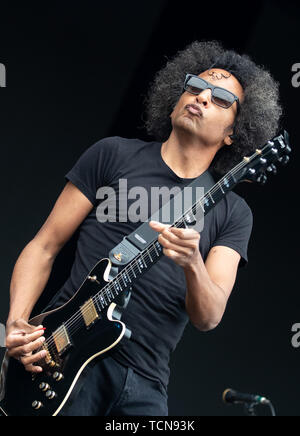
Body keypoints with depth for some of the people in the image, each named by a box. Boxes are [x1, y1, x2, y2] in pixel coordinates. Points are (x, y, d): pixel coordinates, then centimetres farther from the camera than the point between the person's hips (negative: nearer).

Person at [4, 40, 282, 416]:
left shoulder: (232, 213, 7)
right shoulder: (114, 155, 6)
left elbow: (208, 318, -3)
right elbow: (45, 246, 6)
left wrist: (192, 265, -24)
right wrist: (17, 323, -8)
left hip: (144, 386, 2)